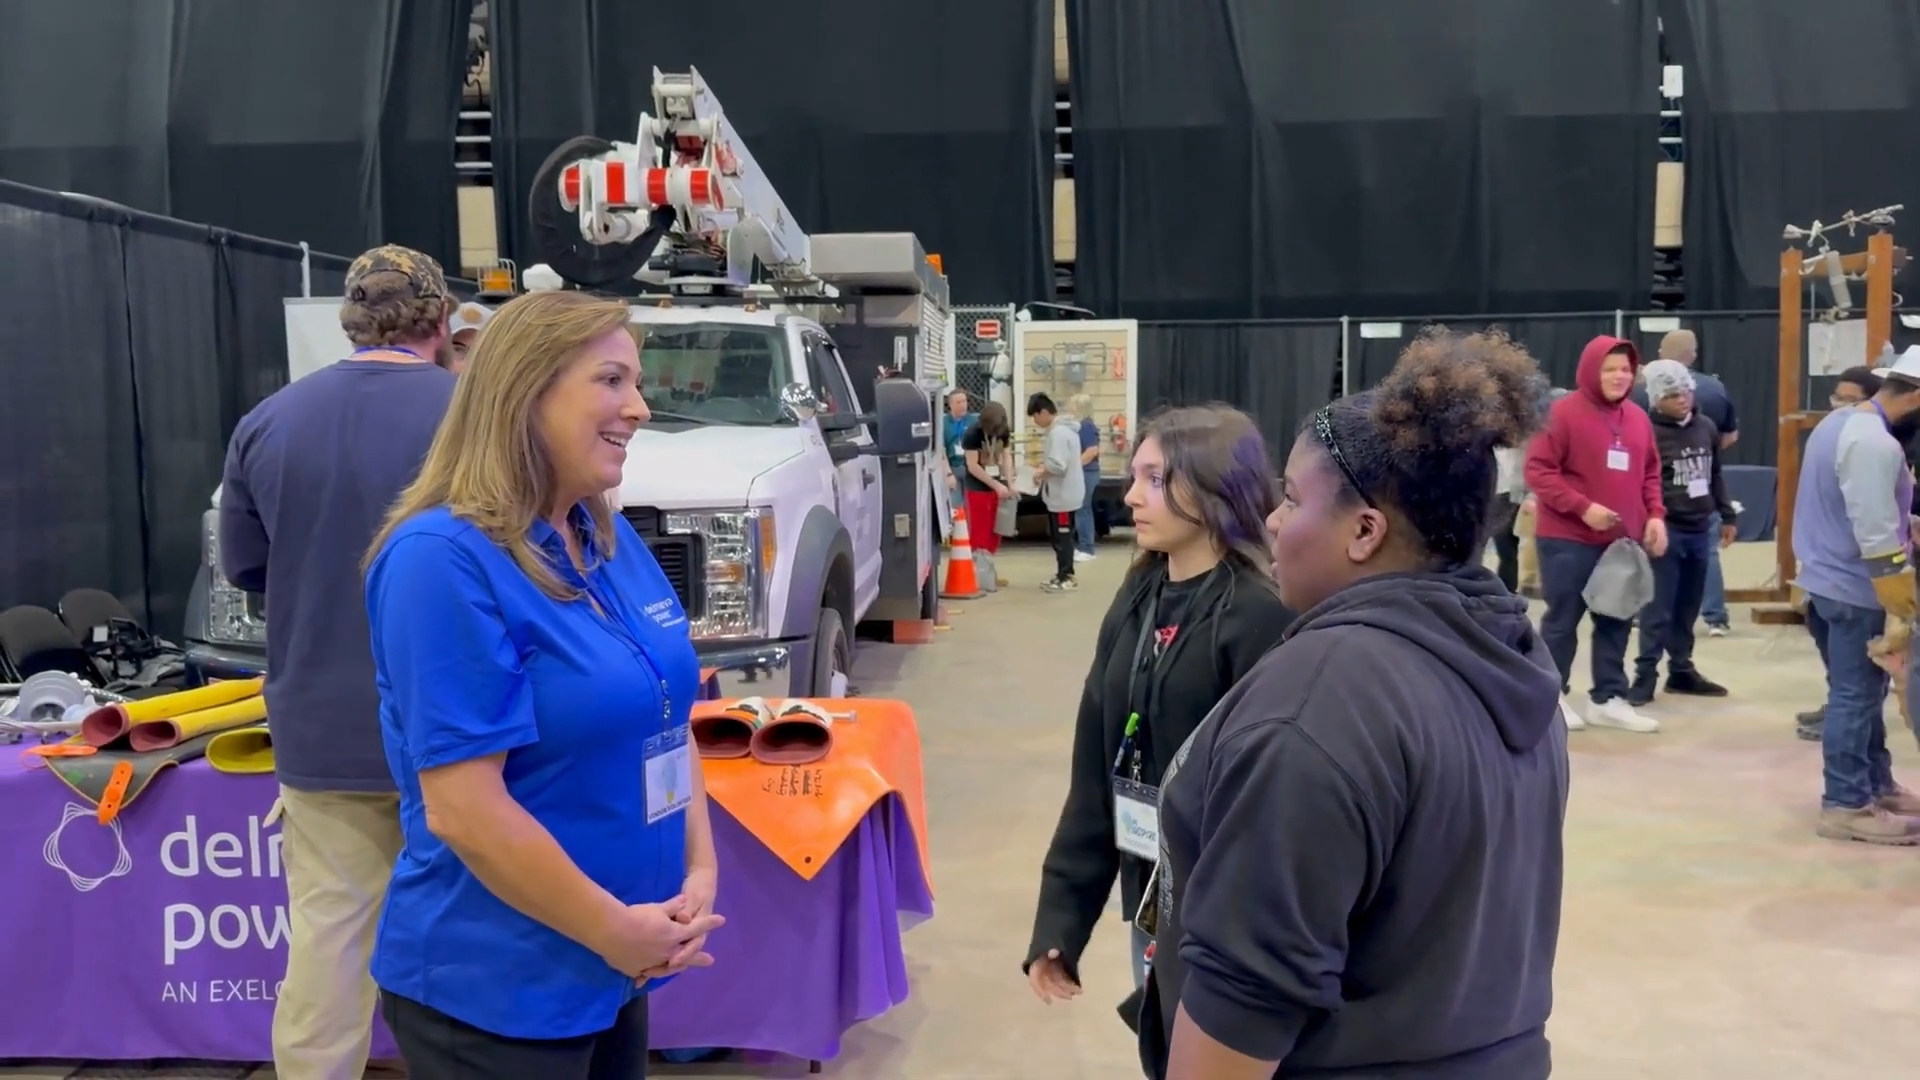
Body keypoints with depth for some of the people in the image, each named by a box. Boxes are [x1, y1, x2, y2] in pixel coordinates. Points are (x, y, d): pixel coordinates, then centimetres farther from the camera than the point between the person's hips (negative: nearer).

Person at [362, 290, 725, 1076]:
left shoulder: (614, 541, 4)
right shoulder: (445, 559, -20)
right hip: (495, 989, -7)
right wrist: (615, 929, -16)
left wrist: (700, 873, -2)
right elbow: (463, 812, -23)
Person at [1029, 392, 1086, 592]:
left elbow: (1058, 465, -27)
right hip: (1061, 493, 10)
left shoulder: (1058, 432, -20)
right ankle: (1063, 575, 22)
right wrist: (1044, 467, 8)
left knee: (1062, 536, -2)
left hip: (1063, 495, -10)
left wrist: (1041, 472, -10)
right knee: (1058, 536, 15)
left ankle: (1066, 577, 4)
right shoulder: (1065, 428, 13)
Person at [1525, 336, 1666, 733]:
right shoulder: (1563, 412, -10)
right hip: (1568, 540, -6)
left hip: (1623, 541, 6)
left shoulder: (1638, 418, 11)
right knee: (1562, 620, 3)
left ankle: (1609, 699, 21)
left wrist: (1655, 514, 2)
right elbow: (1538, 470, -14)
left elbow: (1650, 474, 18)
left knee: (1617, 620, 11)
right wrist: (1583, 507, -20)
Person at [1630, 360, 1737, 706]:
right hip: (1666, 530, -6)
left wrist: (1726, 516, 19)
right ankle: (1645, 674, 4)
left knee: (1689, 606, 13)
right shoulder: (1648, 432, -11)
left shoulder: (1706, 427, 9)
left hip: (1701, 529, 6)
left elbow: (1716, 475, 19)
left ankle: (1681, 670, 24)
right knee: (1658, 608, -4)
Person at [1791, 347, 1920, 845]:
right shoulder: (1875, 445, -23)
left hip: (1825, 579, 10)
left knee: (1858, 691, 18)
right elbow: (1876, 536, -26)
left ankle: (1877, 785, 30)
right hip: (1851, 588, -10)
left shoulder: (1839, 421, 9)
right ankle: (1848, 805, 7)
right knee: (1856, 696, -1)